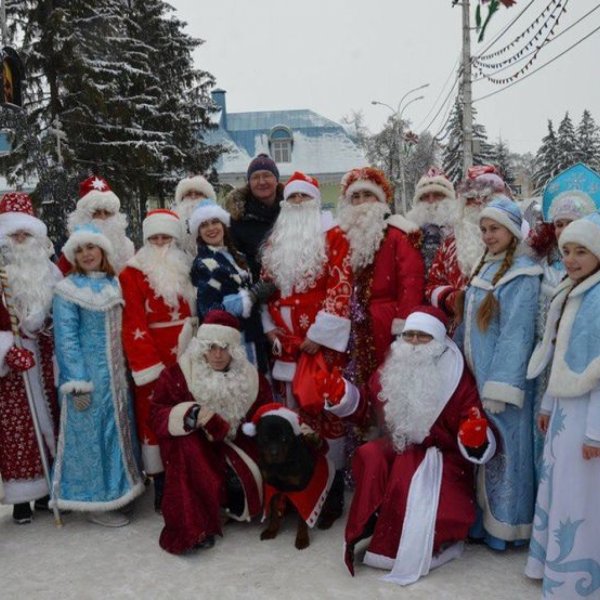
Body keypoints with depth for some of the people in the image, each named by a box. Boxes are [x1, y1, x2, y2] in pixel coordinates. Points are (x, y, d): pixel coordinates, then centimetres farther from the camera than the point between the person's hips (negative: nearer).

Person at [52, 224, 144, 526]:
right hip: (88, 375, -6)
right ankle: (95, 501, 14)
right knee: (91, 434, 2)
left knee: (117, 430, 13)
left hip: (116, 373, 6)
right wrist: (77, 383, -17)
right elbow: (66, 339, -12)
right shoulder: (67, 290, -8)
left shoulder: (114, 284, 9)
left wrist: (125, 369, 9)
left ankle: (116, 489, 28)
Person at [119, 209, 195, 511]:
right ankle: (161, 485, 11)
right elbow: (133, 325, -10)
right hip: (152, 357, -4)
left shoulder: (186, 269, 13)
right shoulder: (133, 274, -4)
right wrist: (149, 367, -16)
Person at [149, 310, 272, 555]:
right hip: (191, 450, -2)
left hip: (235, 446, 3)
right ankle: (191, 528, -26)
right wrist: (190, 416, -32)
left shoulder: (249, 377, -1)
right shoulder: (179, 374, -10)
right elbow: (158, 415, -12)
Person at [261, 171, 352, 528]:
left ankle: (333, 491, 10)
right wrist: (270, 326, 5)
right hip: (286, 341, 5)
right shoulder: (275, 240, 15)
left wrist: (319, 334, -14)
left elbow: (341, 287, -10)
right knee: (293, 412, 11)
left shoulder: (333, 236, -2)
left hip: (323, 340, -5)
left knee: (327, 411, -3)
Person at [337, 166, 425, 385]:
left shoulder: (396, 233, -4)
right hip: (352, 323, 5)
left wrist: (403, 321, -18)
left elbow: (412, 278, -13)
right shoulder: (343, 234, 13)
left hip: (384, 323, -5)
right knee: (356, 378, 10)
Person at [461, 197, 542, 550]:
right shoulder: (485, 268, 12)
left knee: (502, 449, 3)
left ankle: (504, 526, 18)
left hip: (502, 378, -8)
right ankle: (481, 517, 27)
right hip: (475, 375, 8)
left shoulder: (522, 275, -13)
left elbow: (516, 334, -18)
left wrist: (499, 388, -21)